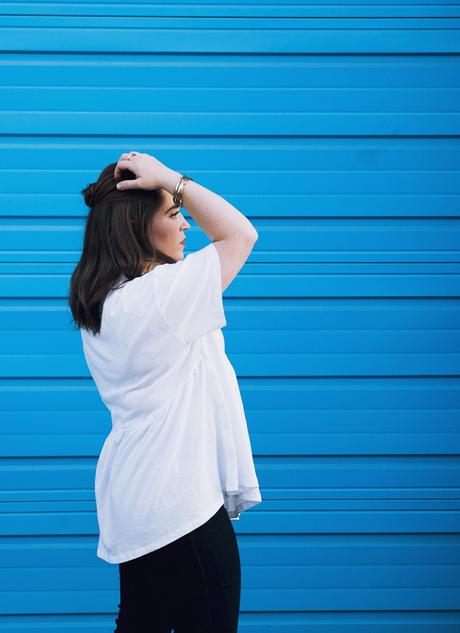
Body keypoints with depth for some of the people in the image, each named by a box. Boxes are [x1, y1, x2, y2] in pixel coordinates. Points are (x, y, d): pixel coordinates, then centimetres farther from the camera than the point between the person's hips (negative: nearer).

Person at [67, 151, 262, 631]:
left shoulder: (100, 299, 6)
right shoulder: (159, 293, -21)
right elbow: (240, 234, -14)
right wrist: (169, 178, -13)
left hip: (135, 501, 9)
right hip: (179, 505, -9)